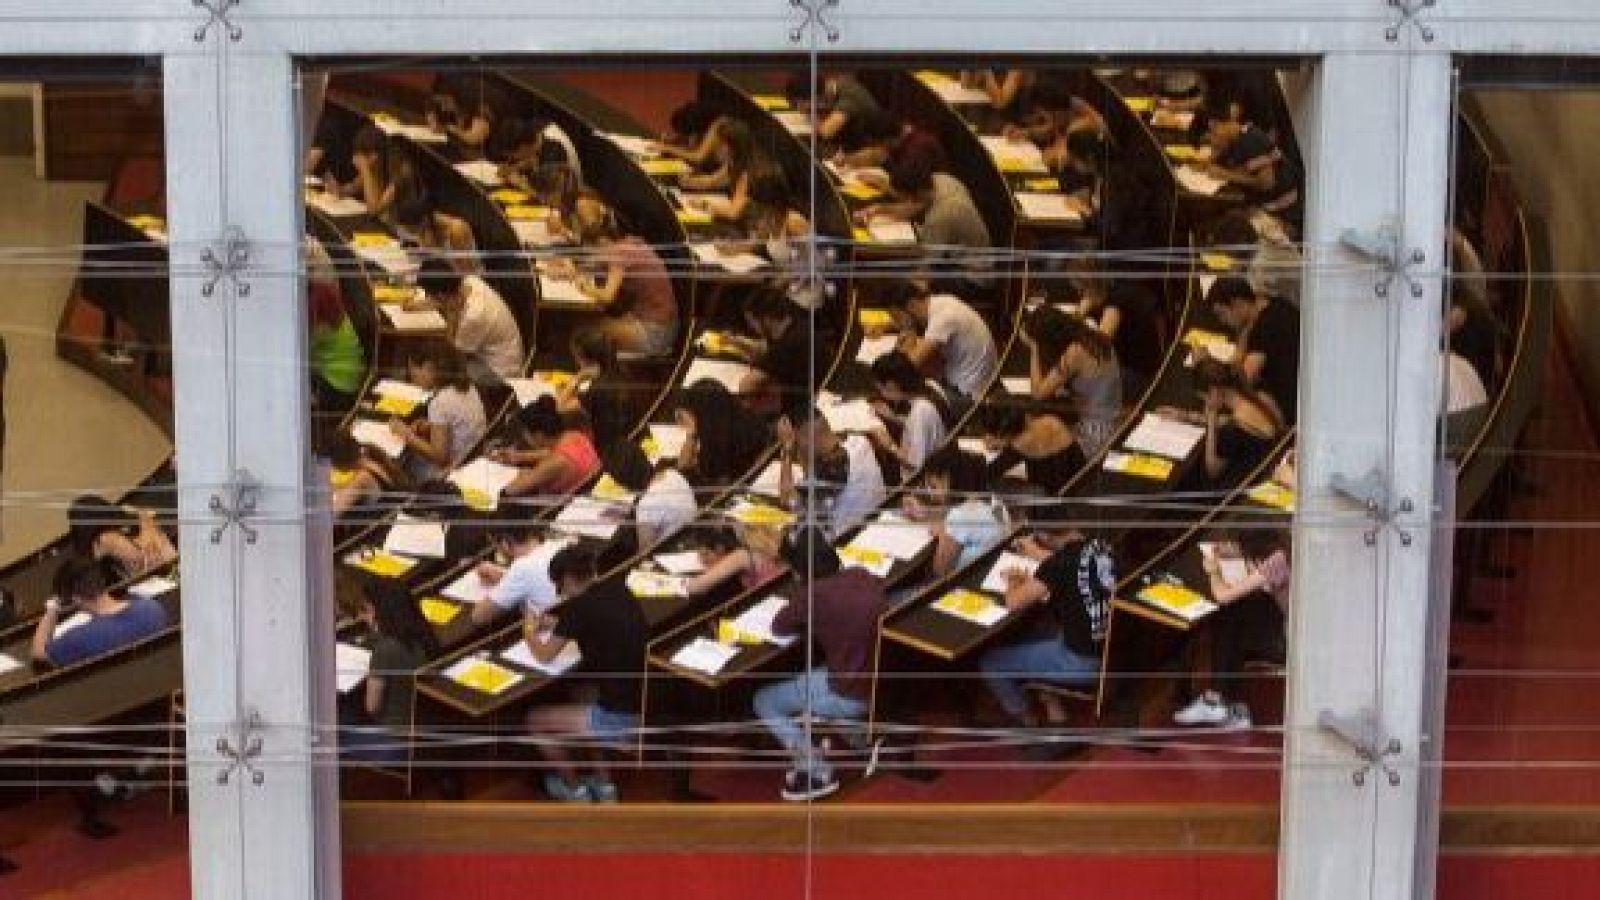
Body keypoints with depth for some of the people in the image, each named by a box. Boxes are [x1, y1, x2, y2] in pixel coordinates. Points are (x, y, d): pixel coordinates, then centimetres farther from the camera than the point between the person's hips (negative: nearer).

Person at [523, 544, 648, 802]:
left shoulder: (578, 606, -14)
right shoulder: (618, 590, 4)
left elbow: (545, 656, 0)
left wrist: (530, 631, 19)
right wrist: (558, 624, 24)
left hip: (622, 718, -7)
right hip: (652, 706, 7)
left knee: (535, 720, 14)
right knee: (582, 698, 36)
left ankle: (574, 789, 29)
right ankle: (603, 784, 36)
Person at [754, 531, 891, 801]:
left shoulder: (812, 595, -20)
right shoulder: (863, 576, -2)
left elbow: (778, 627, -5)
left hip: (852, 695, -7)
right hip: (885, 681, 7)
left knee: (764, 702, 9)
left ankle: (819, 773, 12)